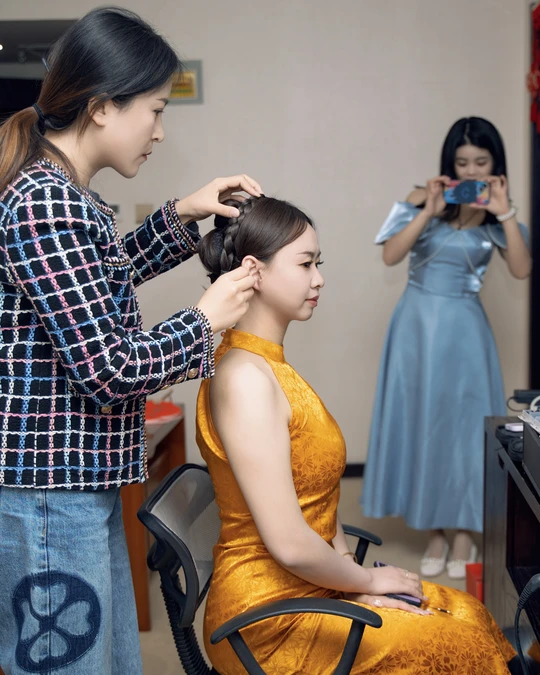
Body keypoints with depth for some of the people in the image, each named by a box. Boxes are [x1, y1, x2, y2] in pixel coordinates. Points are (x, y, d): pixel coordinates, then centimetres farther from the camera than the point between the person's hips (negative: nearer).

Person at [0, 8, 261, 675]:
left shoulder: (56, 191, 10)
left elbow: (99, 281, 28)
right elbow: (106, 368, -22)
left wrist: (180, 216, 17)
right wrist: (206, 319, -6)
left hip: (83, 487, 10)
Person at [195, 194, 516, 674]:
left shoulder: (267, 364, 7)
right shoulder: (245, 377, -23)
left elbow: (314, 495, 9)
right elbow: (288, 542, -25)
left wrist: (357, 579, -2)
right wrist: (367, 581, -9)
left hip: (311, 583, 9)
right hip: (269, 616, -8)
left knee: (468, 613, 11)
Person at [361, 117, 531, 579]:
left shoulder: (494, 215, 2)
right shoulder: (425, 199, -1)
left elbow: (522, 270, -11)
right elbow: (391, 255, -11)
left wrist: (505, 212, -16)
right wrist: (429, 211, -18)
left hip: (463, 326, 0)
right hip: (418, 321, 0)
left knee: (464, 423, 2)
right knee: (421, 421, 5)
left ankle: (464, 533, 16)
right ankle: (435, 532, 18)